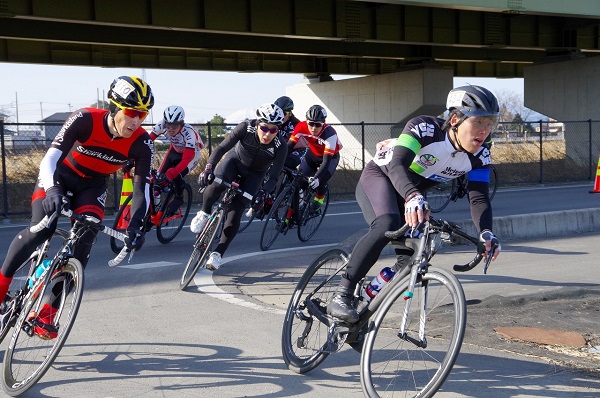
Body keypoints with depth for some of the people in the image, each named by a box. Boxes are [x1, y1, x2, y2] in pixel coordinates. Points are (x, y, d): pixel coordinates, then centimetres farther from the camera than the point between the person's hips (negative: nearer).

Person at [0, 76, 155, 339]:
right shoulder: (85, 120, -30)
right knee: (41, 229, -26)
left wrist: (137, 224, -40)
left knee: (84, 242, -16)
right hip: (61, 175, -2)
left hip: (93, 186, 2)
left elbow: (142, 187, -24)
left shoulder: (141, 143, -24)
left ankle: (48, 312, -5)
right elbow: (51, 157, -36)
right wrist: (52, 189, -55)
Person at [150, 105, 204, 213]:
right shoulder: (162, 125, -28)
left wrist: (169, 174, -55)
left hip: (192, 153, -4)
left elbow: (186, 159, -44)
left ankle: (178, 199, 0)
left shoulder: (189, 133, -39)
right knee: (159, 176, -13)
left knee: (177, 176, -25)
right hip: (175, 150, 4)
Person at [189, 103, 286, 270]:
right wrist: (208, 167, -45)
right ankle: (204, 213, -4)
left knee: (235, 212, -13)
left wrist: (263, 192, -46)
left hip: (254, 174, 0)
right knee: (216, 184, -34)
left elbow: (273, 177, -26)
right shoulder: (246, 128, -30)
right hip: (235, 159, 0)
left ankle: (217, 253, 2)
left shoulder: (280, 147, -29)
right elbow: (222, 147, -30)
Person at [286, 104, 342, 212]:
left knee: (322, 178, -24)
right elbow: (289, 146, -28)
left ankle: (319, 198, 6)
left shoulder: (330, 134, -39)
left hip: (331, 156, -4)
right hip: (312, 153, 4)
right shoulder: (301, 127, -30)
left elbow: (326, 160, -40)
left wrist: (317, 177, -52)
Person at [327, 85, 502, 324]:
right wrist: (413, 197, -63)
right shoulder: (424, 128, -30)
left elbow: (479, 198, -22)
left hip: (412, 193, 6)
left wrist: (486, 232, -43)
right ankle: (341, 296, -32)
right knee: (387, 226, -36)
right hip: (380, 176, -6)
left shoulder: (479, 157, -15)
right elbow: (397, 165, -43)